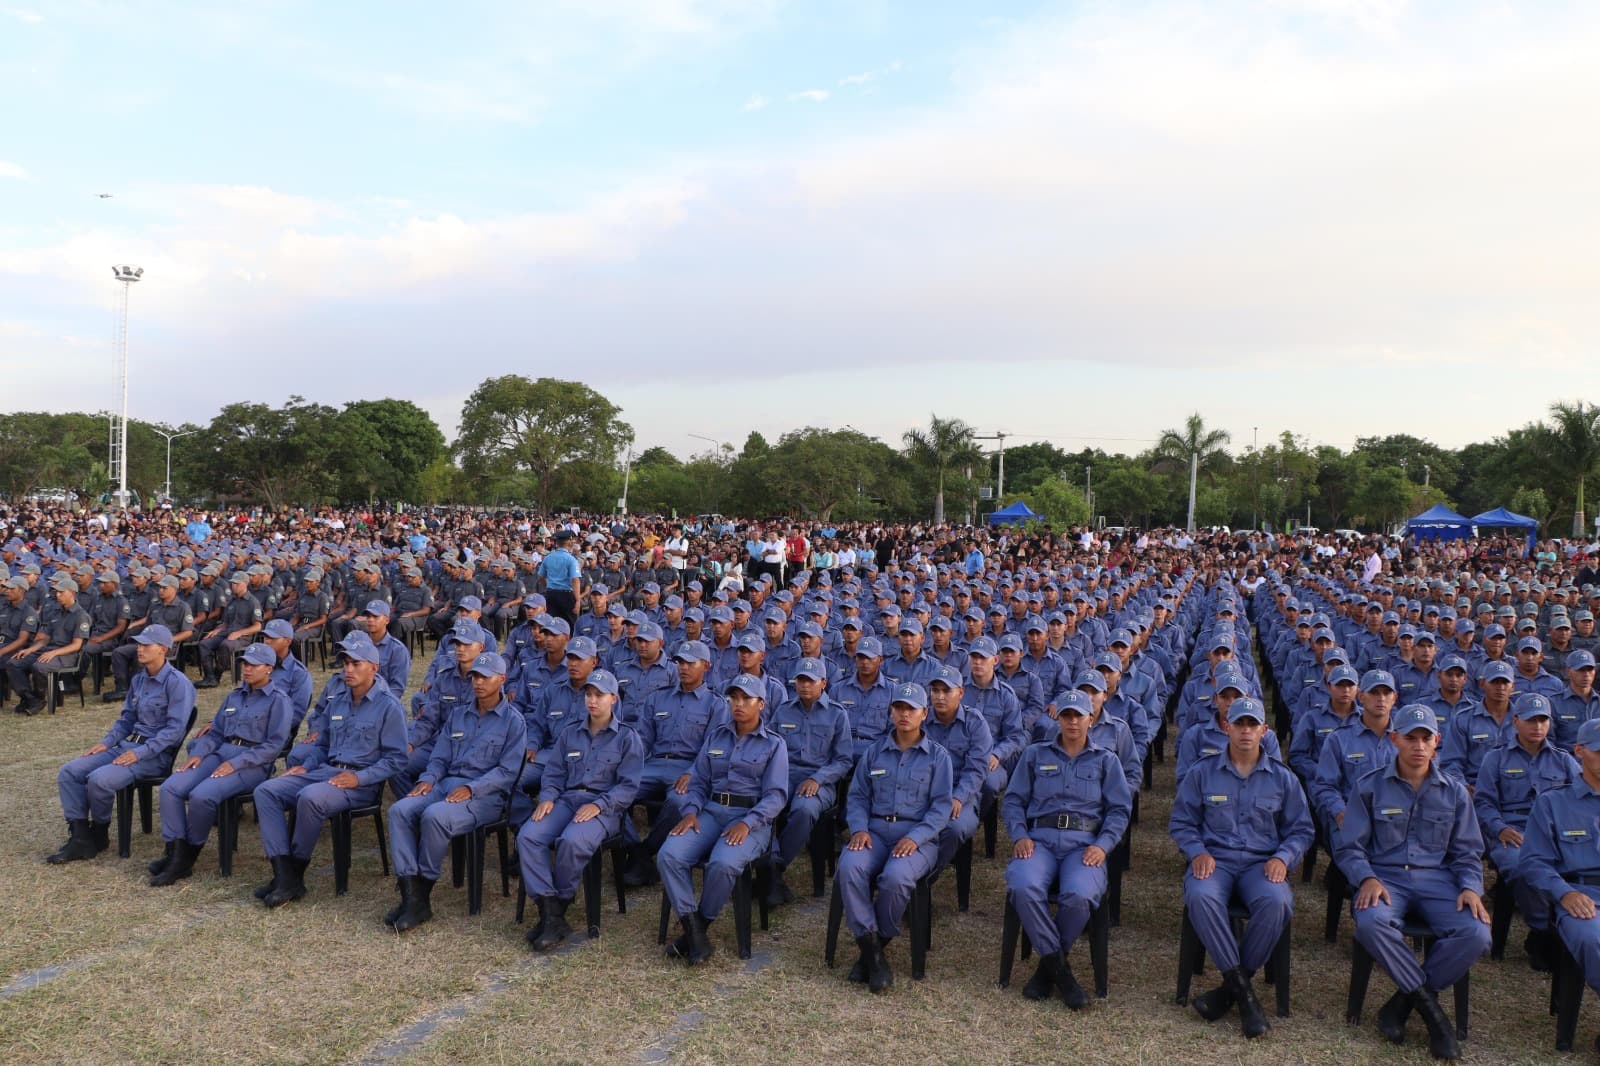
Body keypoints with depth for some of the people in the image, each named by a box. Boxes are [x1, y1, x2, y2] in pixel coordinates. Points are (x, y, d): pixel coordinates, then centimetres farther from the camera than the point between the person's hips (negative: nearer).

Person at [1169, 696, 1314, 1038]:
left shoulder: (1283, 778, 12)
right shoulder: (1203, 773, 9)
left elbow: (1301, 829, 14)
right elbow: (1180, 822, 11)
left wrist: (1283, 857, -6)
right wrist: (1197, 852, -8)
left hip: (1261, 864, 1)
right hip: (1214, 860, 0)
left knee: (1276, 902, -34)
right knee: (1200, 897, -35)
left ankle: (1232, 987, -19)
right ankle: (1242, 988, -26)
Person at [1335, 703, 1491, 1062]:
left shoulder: (1454, 791, 13)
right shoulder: (1370, 787, 5)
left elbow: (1467, 853, 14)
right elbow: (1348, 847, 4)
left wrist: (1471, 887, -7)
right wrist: (1367, 878, -16)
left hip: (1437, 878, 2)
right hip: (1385, 876, -2)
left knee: (1476, 934, -28)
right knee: (1371, 923, -36)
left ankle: (1402, 1003, -12)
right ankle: (1428, 1005, -16)